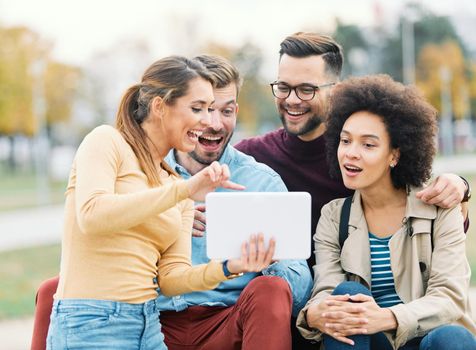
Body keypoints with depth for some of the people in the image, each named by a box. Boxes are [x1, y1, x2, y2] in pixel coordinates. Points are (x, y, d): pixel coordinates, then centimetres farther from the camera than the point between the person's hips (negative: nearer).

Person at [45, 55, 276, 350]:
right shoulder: (107, 141, -2)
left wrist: (229, 268, -10)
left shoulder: (178, 189, 16)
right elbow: (92, 215, -19)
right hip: (91, 325, -7)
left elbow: (171, 277, 8)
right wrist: (183, 190, -22)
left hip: (148, 326, 7)